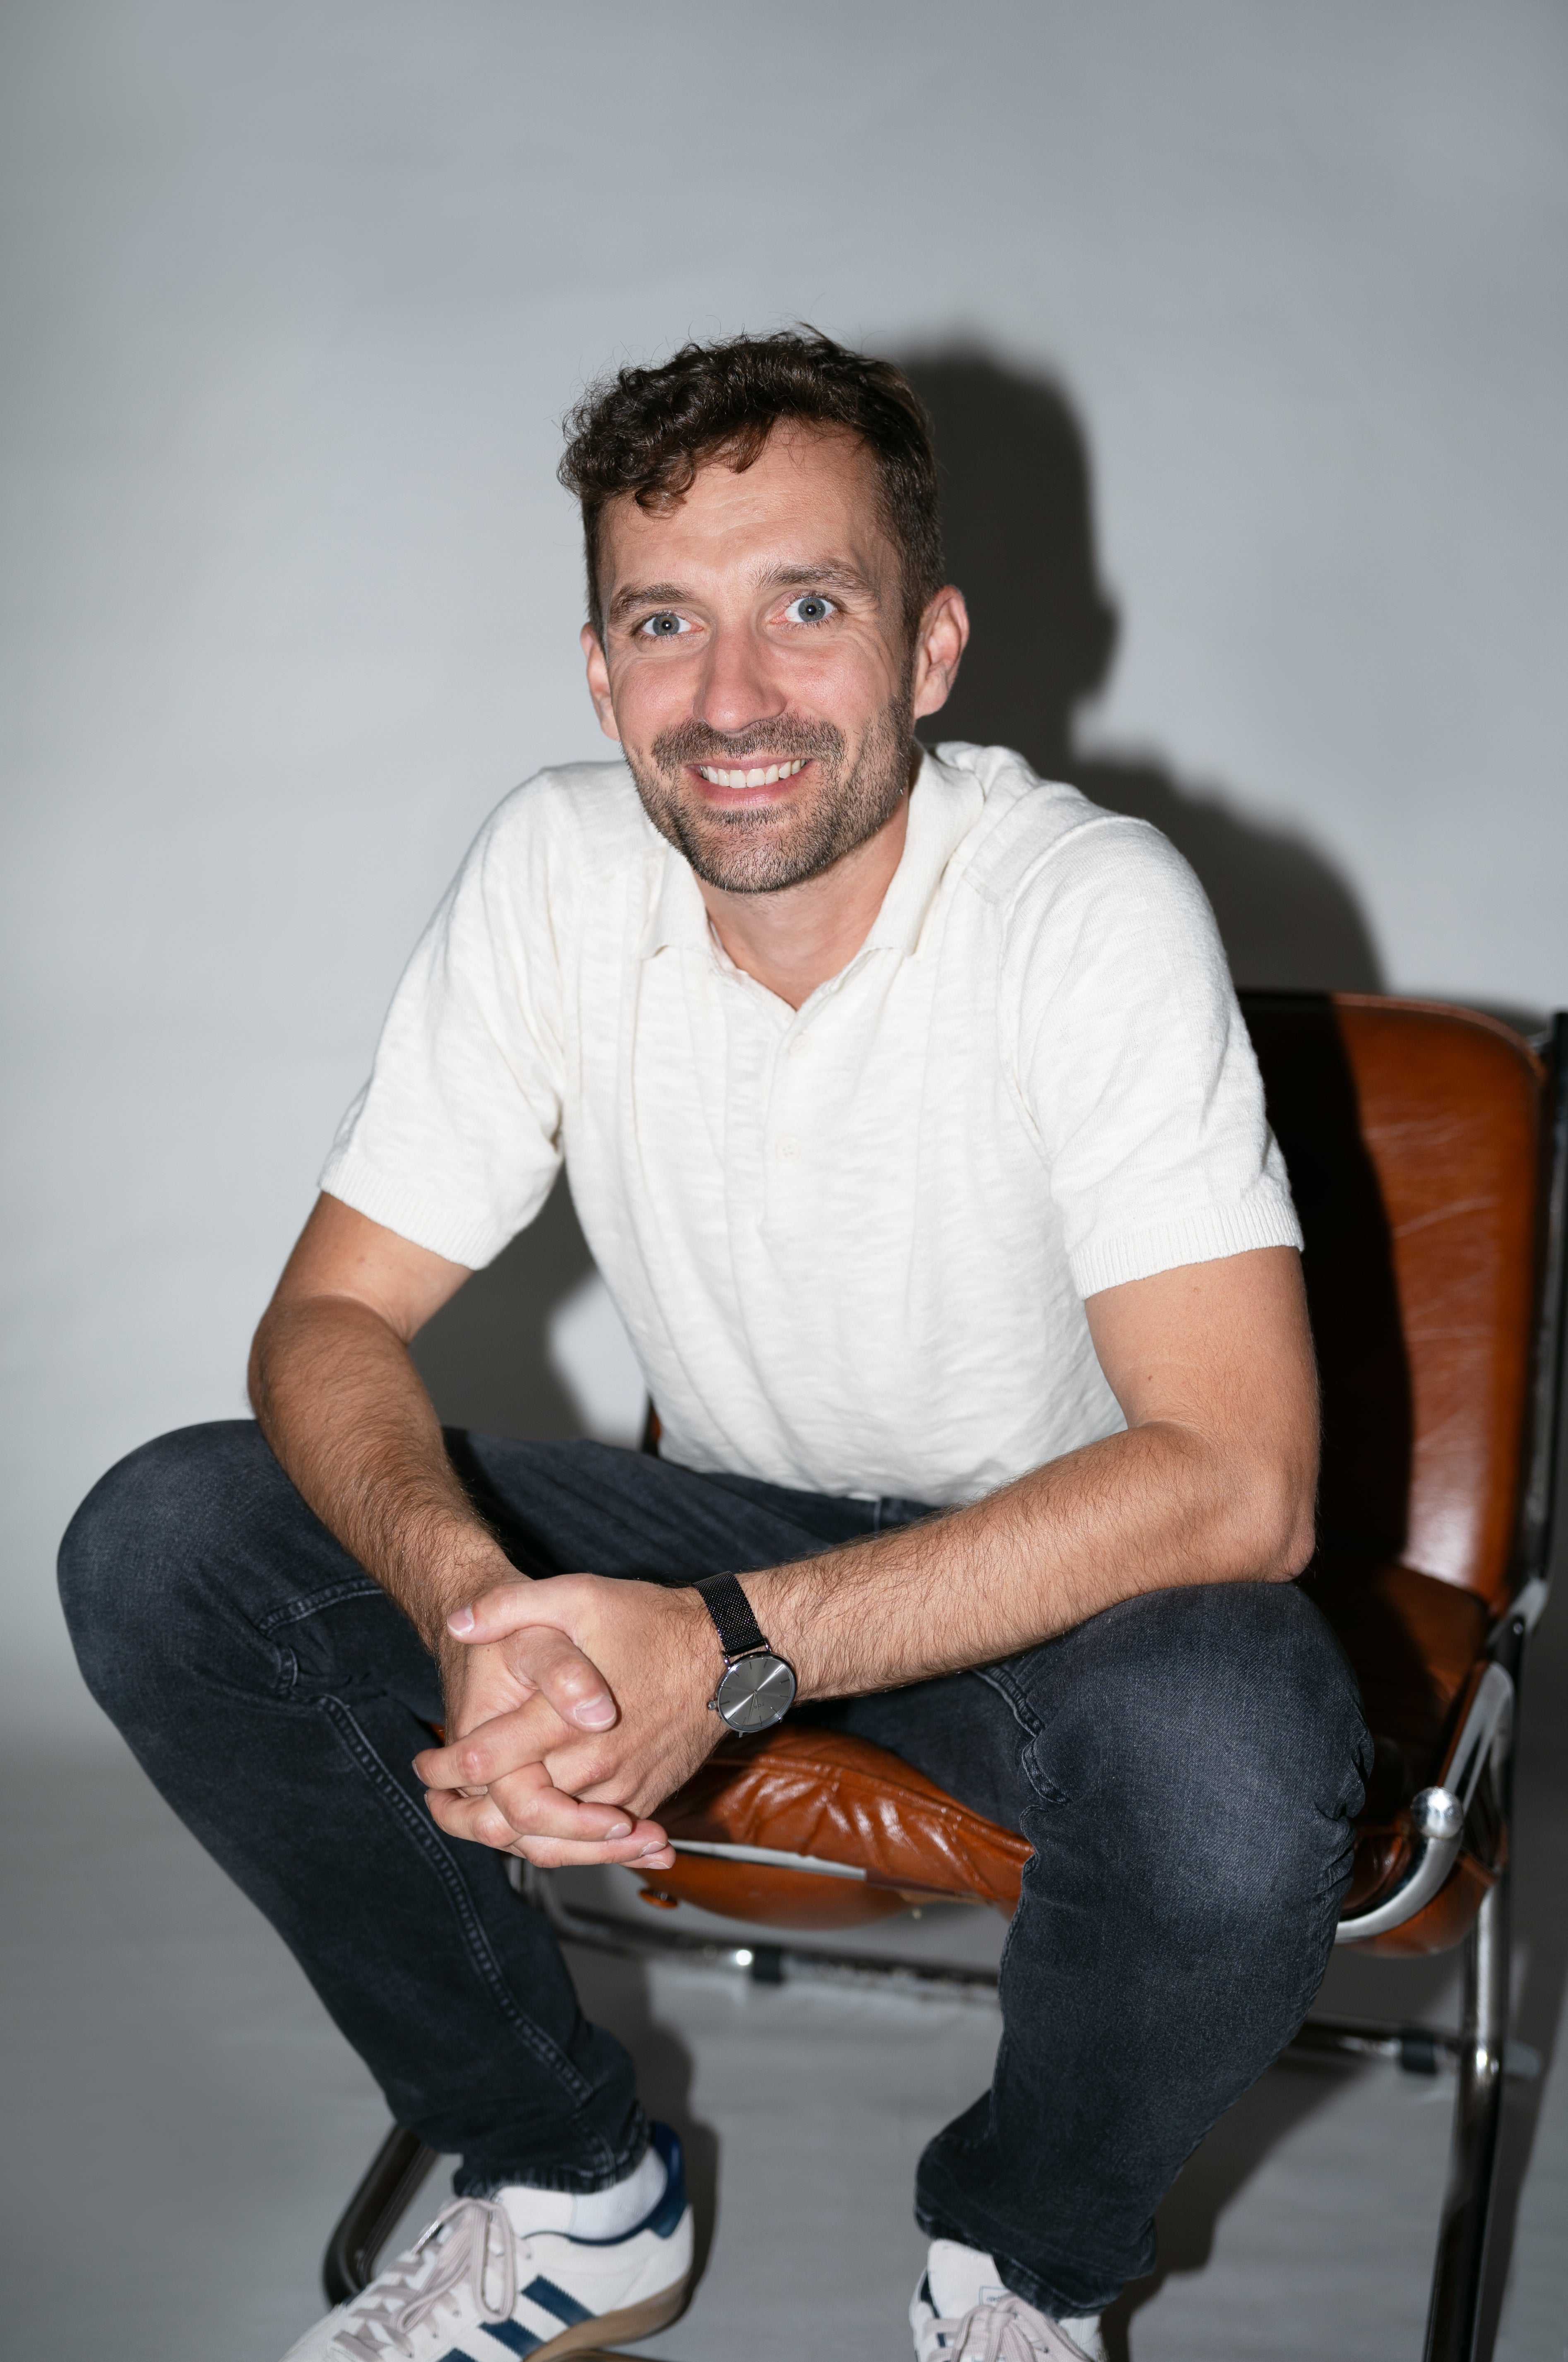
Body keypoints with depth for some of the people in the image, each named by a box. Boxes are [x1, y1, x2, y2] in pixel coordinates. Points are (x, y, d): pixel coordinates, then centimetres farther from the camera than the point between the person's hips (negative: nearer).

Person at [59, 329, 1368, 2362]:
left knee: (1235, 1769, -38)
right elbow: (333, 1317, -9)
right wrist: (462, 1589, -33)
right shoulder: (557, 873, -11)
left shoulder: (1094, 911, -23)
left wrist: (736, 1651, -38)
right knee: (157, 1548, -15)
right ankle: (579, 2198, 3)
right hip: (728, 1515, 4)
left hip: (1053, 1568, -3)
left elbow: (1239, 1477, -30)